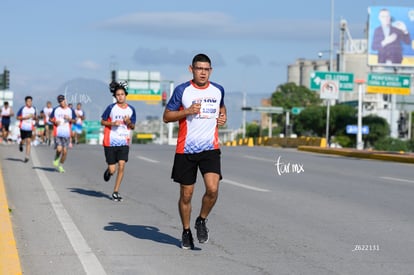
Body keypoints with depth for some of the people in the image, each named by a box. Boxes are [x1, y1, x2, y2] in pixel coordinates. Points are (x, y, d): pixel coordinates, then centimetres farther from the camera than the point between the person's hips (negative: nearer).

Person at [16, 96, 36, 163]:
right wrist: (25, 117, -15)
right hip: (23, 127, -1)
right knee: (23, 140, 8)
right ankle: (21, 144, 48)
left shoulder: (33, 109, 6)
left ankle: (27, 156, -6)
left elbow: (35, 118, 19)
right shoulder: (22, 109, -6)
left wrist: (34, 117, -5)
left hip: (30, 128, 1)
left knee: (28, 141, -8)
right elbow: (17, 117, -4)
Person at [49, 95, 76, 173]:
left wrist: (69, 119, -8)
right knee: (59, 149, -15)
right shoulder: (56, 109, 4)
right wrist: (55, 121, -9)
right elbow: (50, 118, 11)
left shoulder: (70, 110, 7)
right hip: (57, 133, -2)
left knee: (65, 151, 1)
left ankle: (61, 165, 18)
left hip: (66, 134, 2)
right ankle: (56, 159, 17)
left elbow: (74, 120, 12)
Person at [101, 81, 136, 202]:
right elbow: (102, 121, 5)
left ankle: (116, 191, -1)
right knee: (112, 170, -2)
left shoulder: (131, 109, 5)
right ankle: (108, 171, 38)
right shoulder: (111, 108, -2)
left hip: (124, 142, 2)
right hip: (110, 142, -2)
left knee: (121, 165, -13)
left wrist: (129, 123, -9)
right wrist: (112, 123, -13)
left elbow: (133, 126, 13)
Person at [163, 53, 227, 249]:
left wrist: (223, 116, 7)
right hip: (185, 150, -1)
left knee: (212, 189, -17)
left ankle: (202, 221, 9)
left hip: (210, 149, 2)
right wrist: (187, 111, -16)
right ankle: (186, 231, 25)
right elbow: (166, 116, -1)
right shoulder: (182, 90, -3)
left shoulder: (218, 90, 7)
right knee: (186, 195, 5)